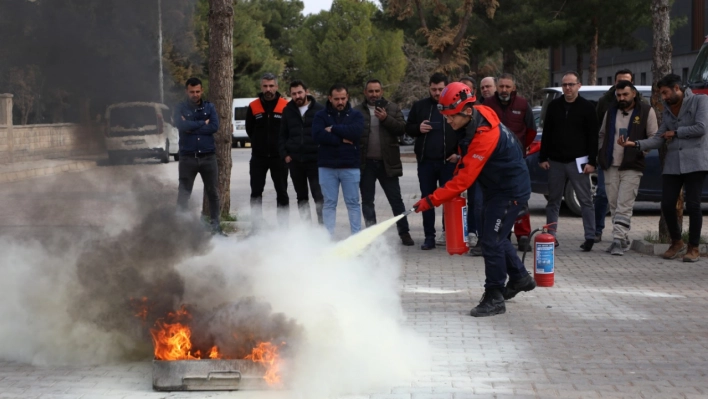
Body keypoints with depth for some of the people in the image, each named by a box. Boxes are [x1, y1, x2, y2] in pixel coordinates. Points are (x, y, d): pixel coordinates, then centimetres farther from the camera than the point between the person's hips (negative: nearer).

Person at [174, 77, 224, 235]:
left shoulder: (209, 107, 7)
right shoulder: (180, 108, 2)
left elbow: (214, 126, -8)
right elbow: (181, 125, -16)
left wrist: (192, 127, -11)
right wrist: (203, 123, -10)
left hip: (208, 156, 2)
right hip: (187, 157, -2)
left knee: (213, 193, 5)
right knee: (183, 194, 2)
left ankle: (216, 226, 13)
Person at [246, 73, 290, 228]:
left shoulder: (286, 106, -6)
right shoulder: (253, 106, 1)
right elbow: (249, 129, 11)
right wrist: (259, 143, 7)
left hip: (279, 156, -2)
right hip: (258, 157, 2)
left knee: (282, 192, 4)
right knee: (256, 192, 4)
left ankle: (283, 225, 10)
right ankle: (257, 226, 9)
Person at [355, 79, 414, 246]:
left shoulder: (393, 109, 6)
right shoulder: (357, 111, 4)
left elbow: (402, 129, -4)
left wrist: (386, 119, -17)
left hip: (387, 163, 0)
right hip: (366, 163, 0)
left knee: (396, 199, 4)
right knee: (367, 201, 7)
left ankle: (404, 232, 12)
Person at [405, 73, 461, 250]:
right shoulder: (419, 106, 8)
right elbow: (408, 128, 14)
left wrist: (458, 153, -6)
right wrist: (418, 129, -7)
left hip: (448, 161, -3)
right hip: (425, 161, 3)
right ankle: (429, 236, 10)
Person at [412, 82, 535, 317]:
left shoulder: (485, 136, -32)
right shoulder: (478, 116, -4)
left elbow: (465, 178, -34)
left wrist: (431, 201, -34)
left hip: (511, 191, -10)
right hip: (496, 187, 10)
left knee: (492, 241, -12)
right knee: (494, 236, 20)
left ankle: (494, 298, -4)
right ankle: (519, 278, 37)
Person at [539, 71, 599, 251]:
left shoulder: (587, 107, -1)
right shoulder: (554, 106, 8)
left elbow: (593, 136, -3)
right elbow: (546, 133, 10)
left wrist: (592, 161, -10)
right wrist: (543, 157, 4)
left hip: (578, 161, -3)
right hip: (556, 161, 4)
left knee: (585, 200, -2)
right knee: (553, 200, 8)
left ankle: (590, 237, -1)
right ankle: (551, 236, 14)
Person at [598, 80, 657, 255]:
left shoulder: (646, 111, 1)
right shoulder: (611, 112, 13)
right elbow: (602, 134, 21)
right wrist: (601, 153, 9)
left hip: (632, 167, -5)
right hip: (611, 166, 5)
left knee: (624, 205, -12)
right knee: (613, 205, 6)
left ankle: (618, 240, -13)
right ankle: (623, 239, 17)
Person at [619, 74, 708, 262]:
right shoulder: (667, 109, 16)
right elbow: (659, 139, 9)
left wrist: (675, 132, -2)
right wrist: (635, 144, -5)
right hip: (672, 164, 5)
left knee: (692, 205, -5)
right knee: (667, 205, -1)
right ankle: (676, 242, 20)